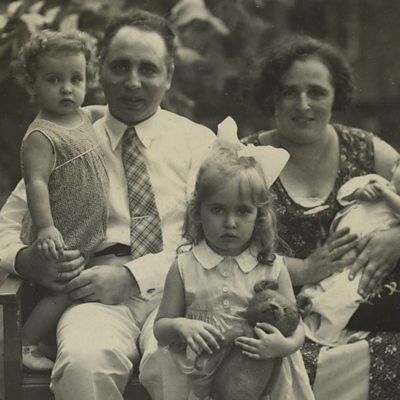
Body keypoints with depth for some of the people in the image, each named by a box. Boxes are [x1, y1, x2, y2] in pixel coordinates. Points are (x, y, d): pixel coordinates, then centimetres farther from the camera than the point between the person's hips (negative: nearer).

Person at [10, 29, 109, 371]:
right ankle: (25, 346, 7)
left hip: (87, 237, 9)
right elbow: (36, 183, -28)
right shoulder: (41, 136, -21)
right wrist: (45, 227, -35)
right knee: (63, 292, -8)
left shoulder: (85, 118, 5)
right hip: (59, 240, -8)